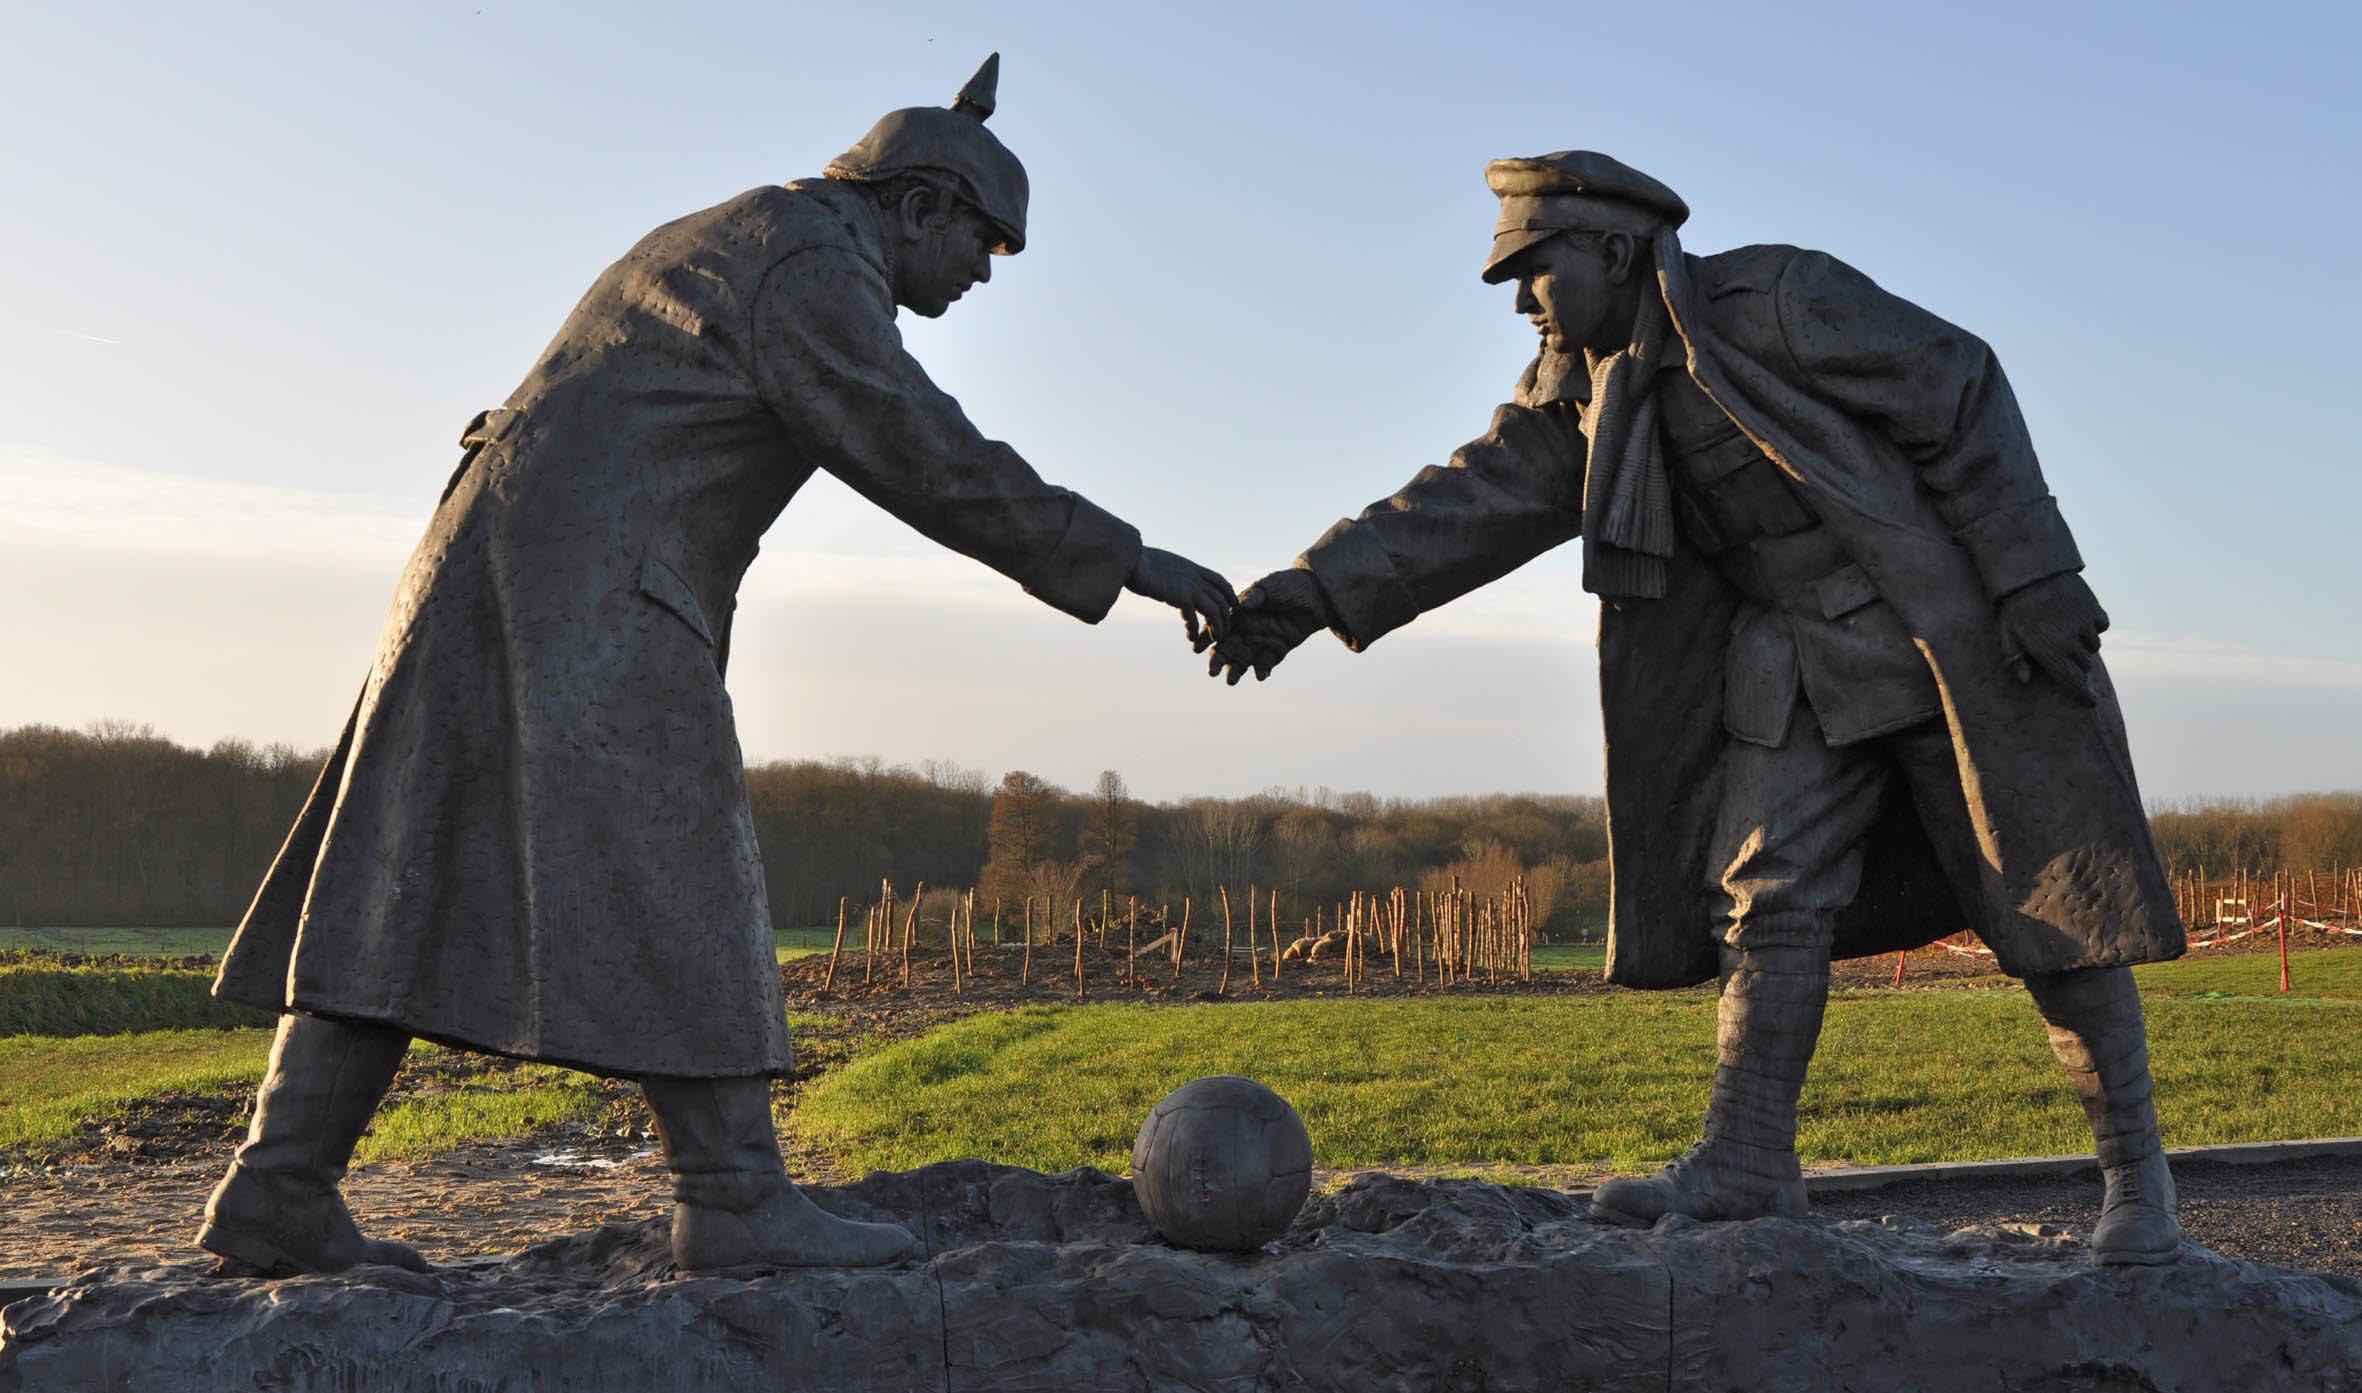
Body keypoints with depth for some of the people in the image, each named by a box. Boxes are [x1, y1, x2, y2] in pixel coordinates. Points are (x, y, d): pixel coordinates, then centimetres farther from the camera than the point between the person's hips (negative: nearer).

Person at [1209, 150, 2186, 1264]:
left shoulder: (1781, 299, -16)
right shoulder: (1588, 391, 4)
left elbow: (1960, 391, -15)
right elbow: (1467, 505, -5)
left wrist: (2033, 576, -20)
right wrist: (1312, 593, -18)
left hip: (1945, 622, -6)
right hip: (1802, 662, 6)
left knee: (2048, 893, -2)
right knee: (1767, 890, -4)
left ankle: (2134, 1171, 8)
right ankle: (1747, 1160, 0)